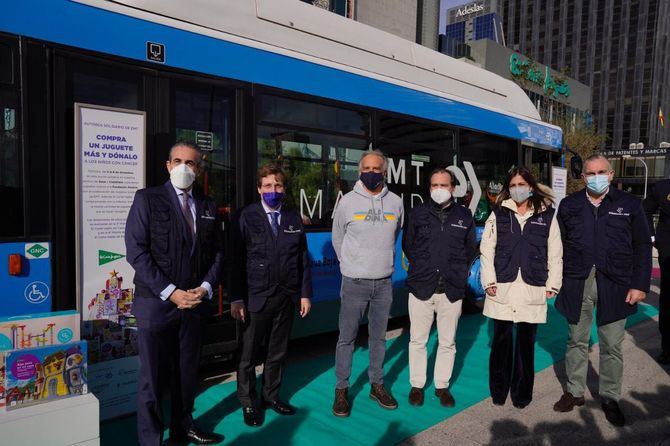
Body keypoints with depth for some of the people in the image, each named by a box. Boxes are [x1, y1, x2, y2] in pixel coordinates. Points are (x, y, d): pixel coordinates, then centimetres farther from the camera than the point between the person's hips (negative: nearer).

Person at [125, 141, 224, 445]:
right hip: (156, 302, -4)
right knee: (153, 376, 6)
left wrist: (205, 288, -6)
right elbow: (136, 252, -11)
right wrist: (171, 292, -15)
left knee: (187, 372, 16)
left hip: (195, 303, 4)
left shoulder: (208, 207, 10)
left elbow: (217, 253, 10)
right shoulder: (147, 199, -3)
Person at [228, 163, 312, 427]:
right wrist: (236, 299, -9)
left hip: (287, 297, 4)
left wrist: (305, 293, 5)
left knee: (277, 353, 15)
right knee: (249, 355, 8)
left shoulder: (294, 218, 7)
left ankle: (271, 396, 34)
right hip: (256, 297, -3)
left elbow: (303, 259, 8)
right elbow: (236, 260, -6)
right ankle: (248, 402, 27)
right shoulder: (247, 217, -4)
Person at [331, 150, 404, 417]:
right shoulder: (348, 201, -4)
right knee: (347, 338, 4)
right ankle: (341, 390, 18)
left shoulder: (395, 202, 2)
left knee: (378, 337, 14)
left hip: (384, 283, 3)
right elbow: (337, 238, 8)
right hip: (354, 282, -2)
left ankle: (377, 385, 29)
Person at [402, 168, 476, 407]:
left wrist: (456, 269, 9)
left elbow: (470, 248, 17)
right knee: (418, 340, 8)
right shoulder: (418, 213, 2)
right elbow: (407, 245, 12)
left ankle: (442, 385, 28)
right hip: (421, 287, -1)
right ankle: (417, 385, 25)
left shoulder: (464, 215, 5)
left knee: (447, 342, 11)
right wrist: (422, 267, 8)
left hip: (452, 289, 1)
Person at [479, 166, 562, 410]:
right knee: (501, 340, 8)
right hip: (502, 288, 0)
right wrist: (489, 280, -5)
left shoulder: (547, 215, 6)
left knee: (526, 342, 8)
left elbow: (555, 253, 6)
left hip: (532, 290, 0)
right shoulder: (498, 214, 6)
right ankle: (498, 390, 24)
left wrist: (553, 284, 1)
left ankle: (522, 393, 24)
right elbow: (487, 249, 2)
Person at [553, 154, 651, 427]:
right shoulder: (569, 205, 4)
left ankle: (610, 398, 26)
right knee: (576, 341, 12)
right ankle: (575, 392, 27)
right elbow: (558, 246, 5)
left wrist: (640, 285, -3)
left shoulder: (629, 204, 2)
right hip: (577, 285, 1)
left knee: (611, 346, 9)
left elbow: (642, 247, 2)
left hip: (615, 286, -1)